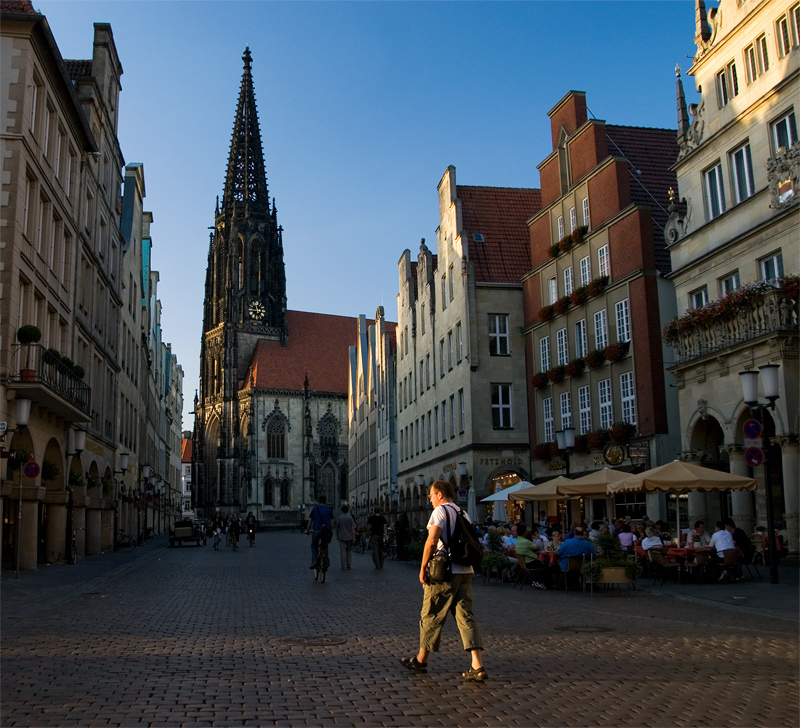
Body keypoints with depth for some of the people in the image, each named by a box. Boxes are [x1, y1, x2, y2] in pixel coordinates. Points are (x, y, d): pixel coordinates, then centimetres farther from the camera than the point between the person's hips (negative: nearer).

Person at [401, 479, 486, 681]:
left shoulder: (440, 511, -7)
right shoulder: (464, 514, 16)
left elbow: (432, 541, -17)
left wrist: (423, 568, -11)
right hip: (465, 571, 7)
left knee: (431, 616, 7)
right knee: (466, 616, 4)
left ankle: (421, 660, 20)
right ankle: (478, 666, -5)